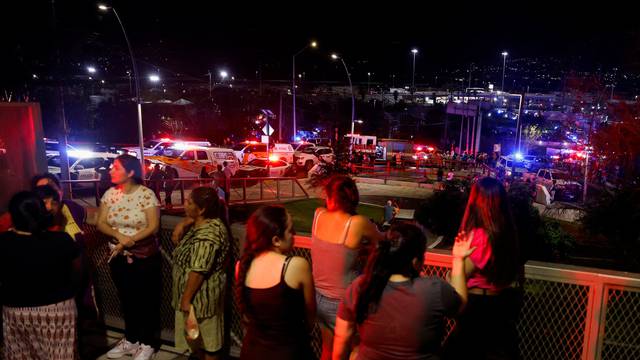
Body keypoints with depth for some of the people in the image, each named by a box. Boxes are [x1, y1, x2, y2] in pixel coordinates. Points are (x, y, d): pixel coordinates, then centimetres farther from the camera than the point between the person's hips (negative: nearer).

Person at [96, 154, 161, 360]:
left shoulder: (146, 194, -14)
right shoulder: (110, 194, 0)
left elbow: (153, 227, -17)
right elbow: (101, 223, -1)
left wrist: (129, 241, -23)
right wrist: (119, 236, -20)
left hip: (145, 257, -5)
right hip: (118, 257, 5)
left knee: (147, 300, 7)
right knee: (127, 299, 18)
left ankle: (148, 343, 23)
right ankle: (130, 340, 35)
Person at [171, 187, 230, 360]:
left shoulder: (208, 233, -29)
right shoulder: (197, 223, 2)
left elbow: (198, 271, -27)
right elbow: (176, 238, 12)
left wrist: (186, 298, -21)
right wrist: (183, 223, -7)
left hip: (201, 293, -10)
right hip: (193, 290, 10)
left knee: (206, 335, 9)